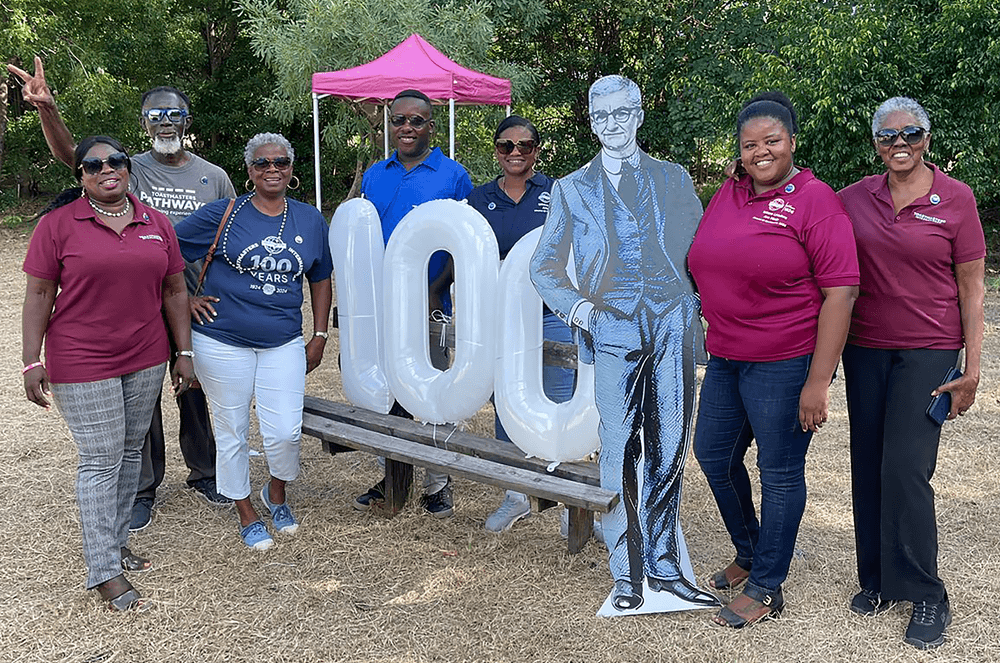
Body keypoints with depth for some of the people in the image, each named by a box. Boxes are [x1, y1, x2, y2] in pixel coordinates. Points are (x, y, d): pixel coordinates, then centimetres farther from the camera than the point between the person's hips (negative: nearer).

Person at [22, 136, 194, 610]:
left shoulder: (156, 223, 7)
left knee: (131, 451, 13)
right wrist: (32, 361, -8)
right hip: (82, 364, -4)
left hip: (146, 359, 5)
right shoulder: (58, 224, -5)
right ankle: (104, 570, 7)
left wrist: (184, 352, 7)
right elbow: (39, 295, -4)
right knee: (101, 460, -2)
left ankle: (116, 540, 30)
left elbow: (174, 291, 10)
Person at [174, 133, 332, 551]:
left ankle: (276, 494, 30)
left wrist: (319, 337, 9)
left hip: (284, 344, 2)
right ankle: (246, 515, 28)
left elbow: (320, 281, 13)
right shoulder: (223, 215, -4)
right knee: (232, 432, 8)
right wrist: (184, 299, -3)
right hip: (223, 341, -2)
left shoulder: (310, 220, 5)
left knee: (286, 431, -2)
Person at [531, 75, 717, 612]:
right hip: (613, 328, -1)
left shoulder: (673, 179, 15)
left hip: (672, 325, 1)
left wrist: (699, 304, -1)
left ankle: (662, 565, 18)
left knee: (668, 448, 5)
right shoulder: (571, 189, 13)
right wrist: (575, 306, -5)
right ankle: (626, 573, 12)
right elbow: (544, 265, 11)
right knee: (618, 449, -2)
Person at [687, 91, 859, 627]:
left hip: (785, 363, -7)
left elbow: (841, 292, -16)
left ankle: (765, 588, 21)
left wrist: (817, 382, -20)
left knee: (780, 473, 5)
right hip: (725, 358, 8)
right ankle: (749, 553, 40)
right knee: (712, 453, 17)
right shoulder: (727, 195, 8)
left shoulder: (814, 200, -11)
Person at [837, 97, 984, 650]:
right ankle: (877, 579, 23)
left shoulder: (956, 199, -3)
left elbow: (971, 289, -2)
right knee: (868, 468, 7)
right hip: (865, 349, 4)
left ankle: (926, 595, 7)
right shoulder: (854, 198, 4)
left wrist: (971, 369, -4)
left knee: (905, 469, -9)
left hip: (928, 352, -3)